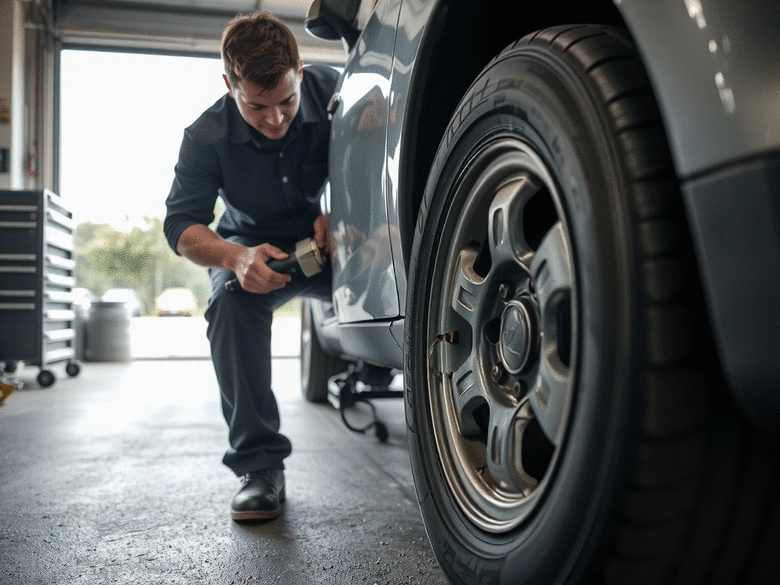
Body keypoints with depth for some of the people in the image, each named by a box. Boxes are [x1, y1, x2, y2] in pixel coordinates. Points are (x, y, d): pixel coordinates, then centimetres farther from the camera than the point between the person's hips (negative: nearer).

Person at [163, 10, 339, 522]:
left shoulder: (332, 91, -18)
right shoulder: (207, 136, -17)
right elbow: (182, 224, -17)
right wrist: (235, 256, -40)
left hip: (328, 245, 0)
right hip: (253, 246, 0)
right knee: (231, 300, -34)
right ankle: (260, 464, -26)